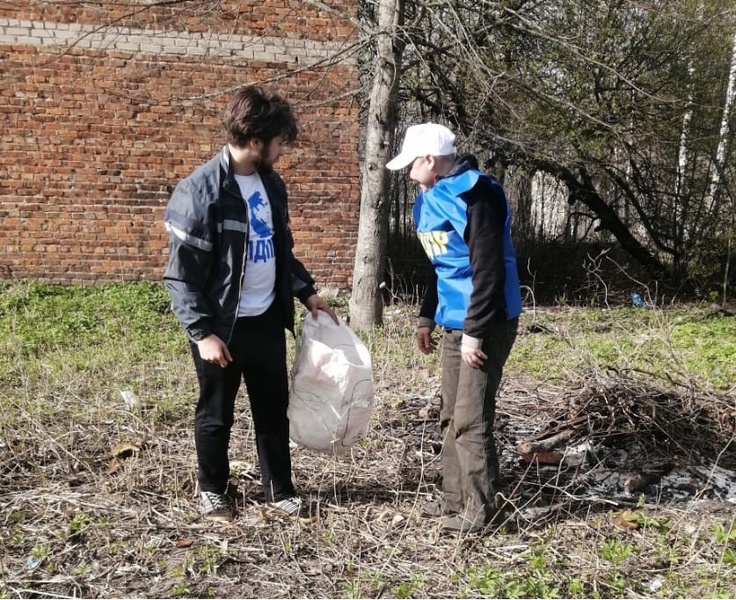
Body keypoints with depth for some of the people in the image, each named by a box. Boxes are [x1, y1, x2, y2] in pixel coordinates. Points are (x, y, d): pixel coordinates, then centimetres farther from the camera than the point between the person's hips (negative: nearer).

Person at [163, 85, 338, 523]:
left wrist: (307, 292, 11)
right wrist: (203, 332, -20)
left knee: (274, 409, 14)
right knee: (217, 414, 11)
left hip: (267, 320, 6)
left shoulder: (271, 183, 5)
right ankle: (214, 490, 31)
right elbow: (182, 275, -17)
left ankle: (280, 489, 30)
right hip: (222, 326, -6)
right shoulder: (200, 191, -18)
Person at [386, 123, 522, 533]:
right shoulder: (434, 198, 12)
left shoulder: (473, 195, -18)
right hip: (456, 323, 10)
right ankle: (456, 500, 26)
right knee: (452, 416, 14)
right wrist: (428, 317, 21)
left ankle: (480, 511, 7)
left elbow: (489, 270, -22)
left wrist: (474, 332, -22)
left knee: (471, 420, -5)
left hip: (486, 324, -10)